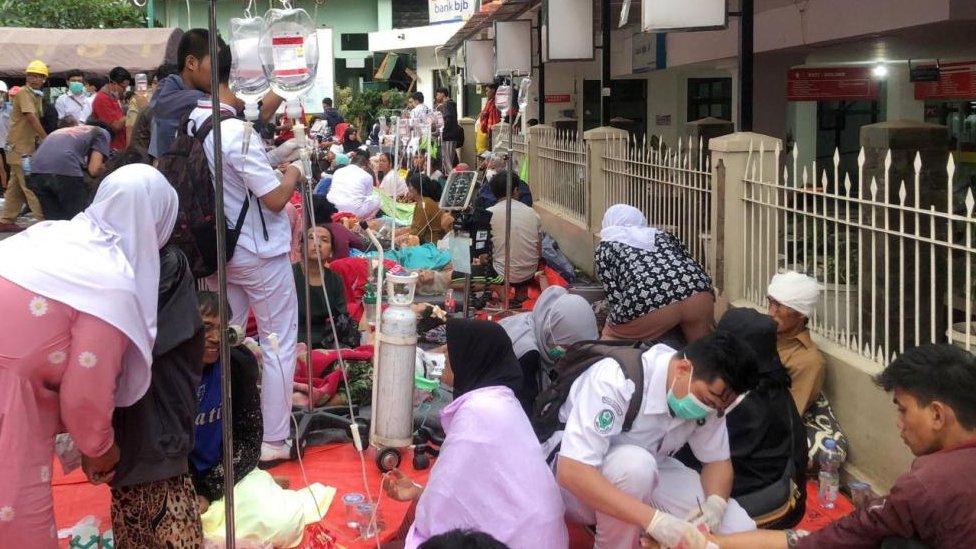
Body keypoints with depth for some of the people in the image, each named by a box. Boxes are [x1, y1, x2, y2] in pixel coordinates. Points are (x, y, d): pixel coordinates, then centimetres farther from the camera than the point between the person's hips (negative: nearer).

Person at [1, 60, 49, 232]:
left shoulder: (36, 95, 15)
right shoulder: (24, 93, -13)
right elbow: (31, 117, -23)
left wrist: (38, 140, 2)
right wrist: (46, 138, -25)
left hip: (27, 145, 9)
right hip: (19, 146, -9)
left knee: (17, 185, 13)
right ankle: (44, 221, -9)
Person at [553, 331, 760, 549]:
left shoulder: (708, 391, -14)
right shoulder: (617, 379, -34)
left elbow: (717, 460, -2)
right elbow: (572, 472, -41)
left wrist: (715, 505, -24)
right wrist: (654, 519, -47)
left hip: (645, 475, 6)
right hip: (577, 485, -6)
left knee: (739, 528, -13)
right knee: (634, 463, -38)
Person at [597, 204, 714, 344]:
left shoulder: (606, 246, 24)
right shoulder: (663, 235, 34)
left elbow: (613, 295, 13)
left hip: (649, 303, -3)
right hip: (696, 292, 3)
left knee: (610, 339, 20)